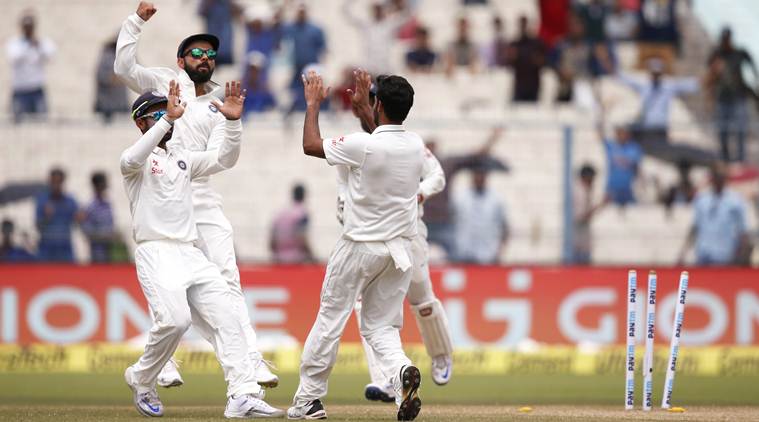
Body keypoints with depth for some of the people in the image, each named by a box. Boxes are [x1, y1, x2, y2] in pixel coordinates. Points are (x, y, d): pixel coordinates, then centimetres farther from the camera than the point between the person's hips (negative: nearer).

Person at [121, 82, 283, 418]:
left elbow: (225, 159, 12)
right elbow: (133, 159, -24)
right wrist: (169, 119, -32)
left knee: (227, 318, -6)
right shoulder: (136, 161, 0)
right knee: (174, 319, -25)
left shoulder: (183, 158, 21)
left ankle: (242, 396, -12)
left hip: (192, 255, 7)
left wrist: (233, 121, -4)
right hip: (156, 252, -7)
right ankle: (141, 380, 0)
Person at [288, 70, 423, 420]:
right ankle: (401, 371, -20)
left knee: (330, 319, 7)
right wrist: (363, 106, 33)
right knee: (381, 325, 11)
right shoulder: (416, 146, 0)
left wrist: (313, 102, 8)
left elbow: (311, 145, -4)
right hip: (400, 248, 5)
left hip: (359, 248, -5)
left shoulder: (363, 145, -18)